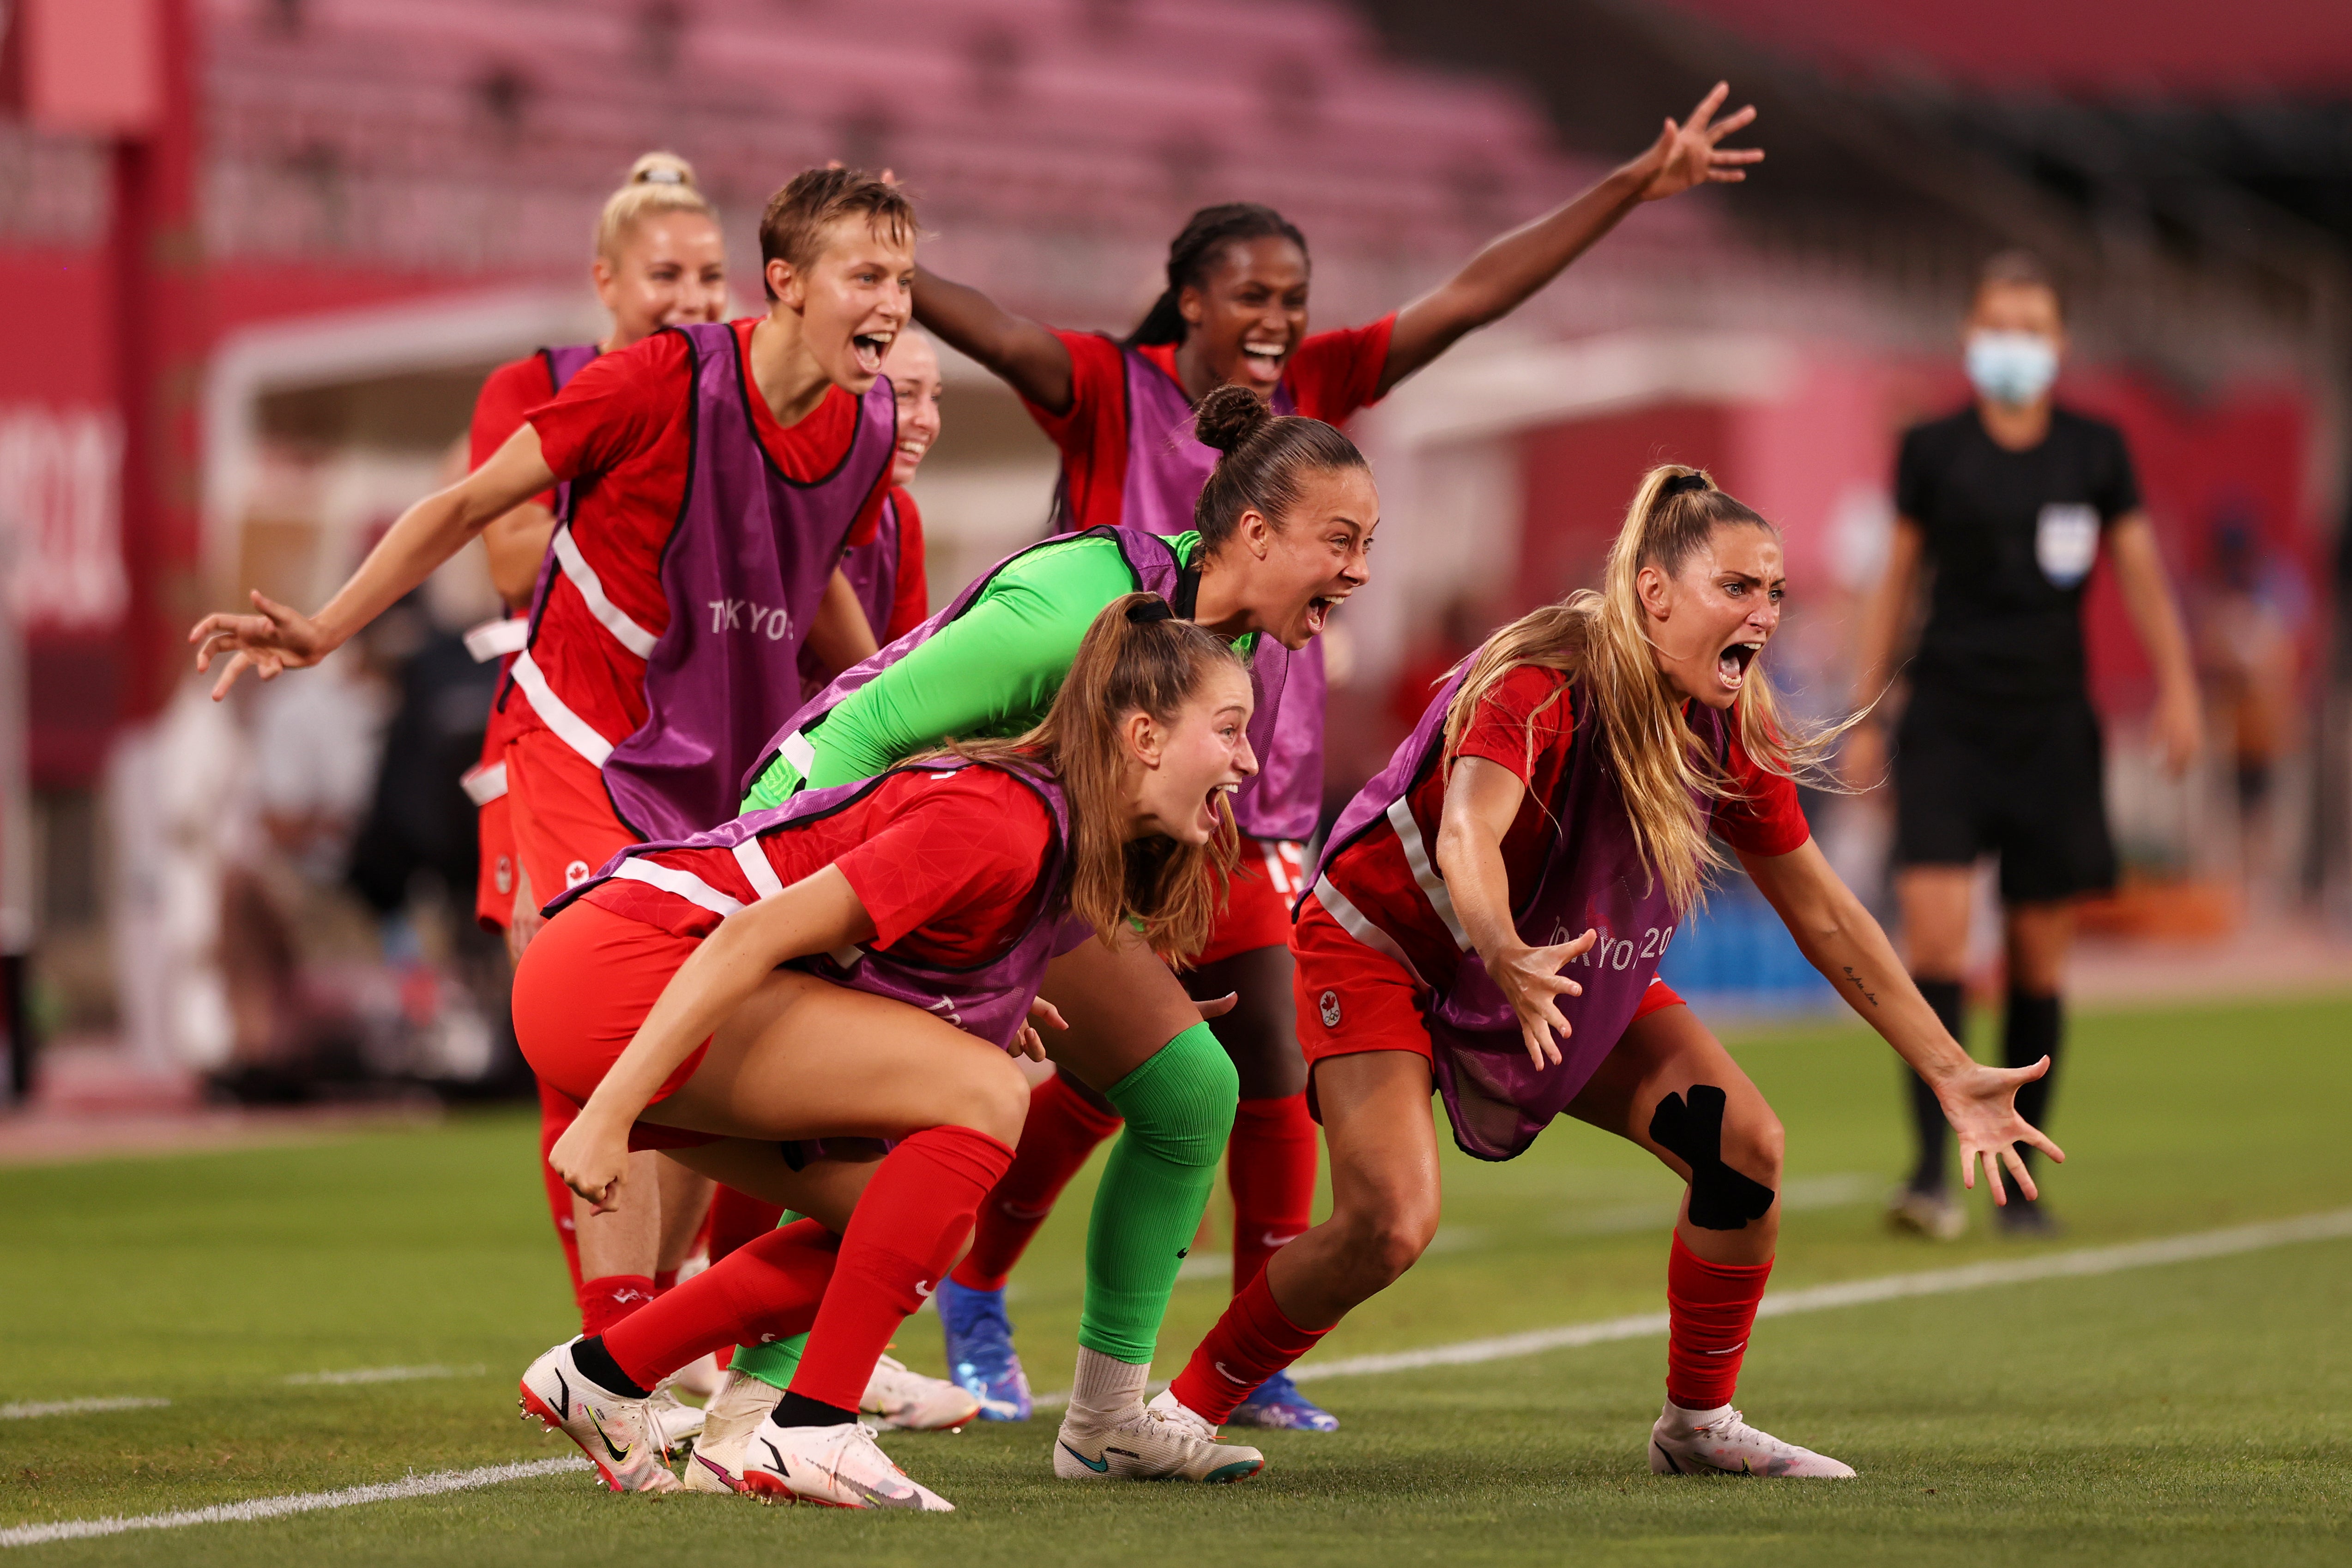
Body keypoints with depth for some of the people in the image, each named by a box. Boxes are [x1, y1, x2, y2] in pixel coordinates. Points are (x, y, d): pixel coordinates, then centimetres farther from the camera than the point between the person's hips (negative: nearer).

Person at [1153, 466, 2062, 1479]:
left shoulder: (1734, 734, -11)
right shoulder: (1538, 687, -32)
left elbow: (1823, 914, -2)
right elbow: (1468, 834, -50)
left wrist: (1950, 1075, -5)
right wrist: (1509, 961, -72)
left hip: (1570, 969, 7)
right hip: (1384, 949, -7)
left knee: (1746, 1148, -7)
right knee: (1392, 1222, -27)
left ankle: (1698, 1424, 12)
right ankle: (1178, 1412, -11)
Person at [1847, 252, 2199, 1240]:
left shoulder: (2097, 454, 5)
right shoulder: (1931, 452, 3)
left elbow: (2141, 575, 7)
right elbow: (1896, 584, 10)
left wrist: (2177, 686, -6)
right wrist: (1865, 718, 9)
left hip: (2051, 725, 1)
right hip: (1947, 719, -1)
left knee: (2039, 961, 3)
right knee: (1936, 935, -16)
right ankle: (1932, 1169, -17)